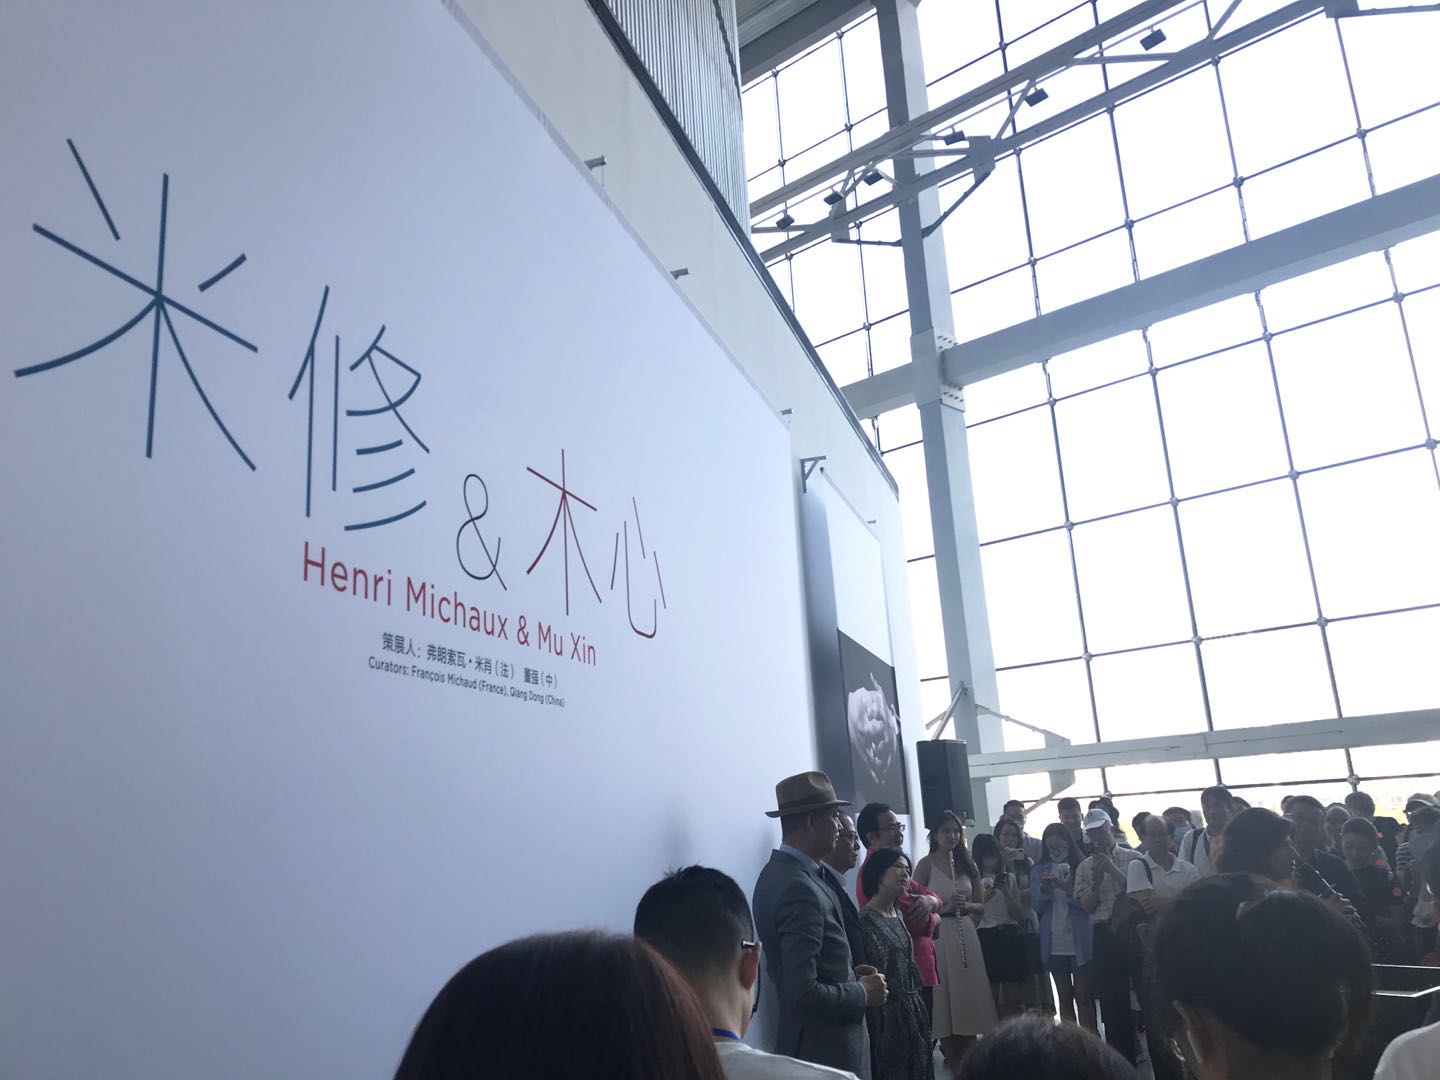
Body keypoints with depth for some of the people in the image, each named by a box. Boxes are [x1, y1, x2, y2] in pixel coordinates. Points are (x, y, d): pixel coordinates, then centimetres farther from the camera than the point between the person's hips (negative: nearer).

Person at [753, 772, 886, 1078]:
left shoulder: (778, 872, 5)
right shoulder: (800, 889, -26)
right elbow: (803, 994, -29)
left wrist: (848, 973, 6)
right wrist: (863, 993, -15)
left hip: (810, 1039, 9)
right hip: (825, 1048, -9)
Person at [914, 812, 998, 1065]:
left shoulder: (968, 864, 11)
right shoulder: (926, 864, -4)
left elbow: (981, 906, 15)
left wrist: (966, 905, -7)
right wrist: (945, 906, -19)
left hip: (966, 934, 5)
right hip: (937, 936, -4)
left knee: (969, 997, 8)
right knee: (946, 1000, 0)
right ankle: (954, 1063, 13)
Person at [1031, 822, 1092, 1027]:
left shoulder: (1080, 867, -4)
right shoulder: (1039, 870, 4)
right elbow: (1038, 907, 1)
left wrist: (1068, 890, -24)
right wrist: (1044, 888, -16)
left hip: (1079, 941, -2)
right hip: (1054, 943, 3)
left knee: (1082, 996, 2)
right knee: (1064, 997, 10)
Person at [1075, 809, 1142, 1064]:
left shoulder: (1134, 859, 0)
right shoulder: (1085, 867, 8)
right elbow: (1086, 906, 1)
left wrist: (1114, 871, -15)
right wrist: (1097, 879, -13)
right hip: (1104, 937, 3)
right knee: (1111, 999, 7)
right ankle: (1122, 1059, 18)